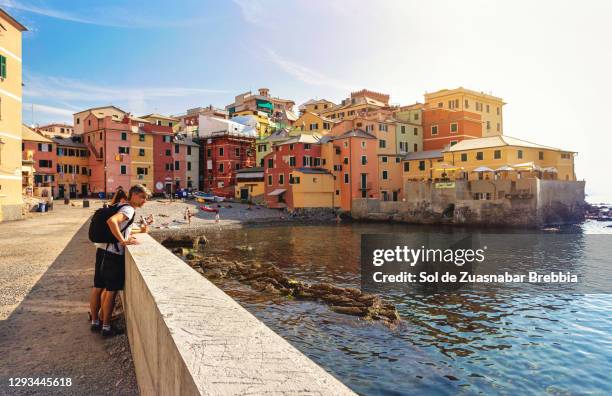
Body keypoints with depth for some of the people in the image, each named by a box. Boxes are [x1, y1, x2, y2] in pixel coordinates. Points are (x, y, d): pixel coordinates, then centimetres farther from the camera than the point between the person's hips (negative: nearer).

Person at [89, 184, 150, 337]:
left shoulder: (122, 207, 16)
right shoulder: (129, 209, -14)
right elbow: (112, 221, -33)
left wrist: (139, 231, 16)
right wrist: (124, 241, -27)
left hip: (102, 250, 9)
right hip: (113, 254, -9)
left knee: (97, 288, 16)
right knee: (111, 291, 1)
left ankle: (95, 321, 29)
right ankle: (106, 327, 10)